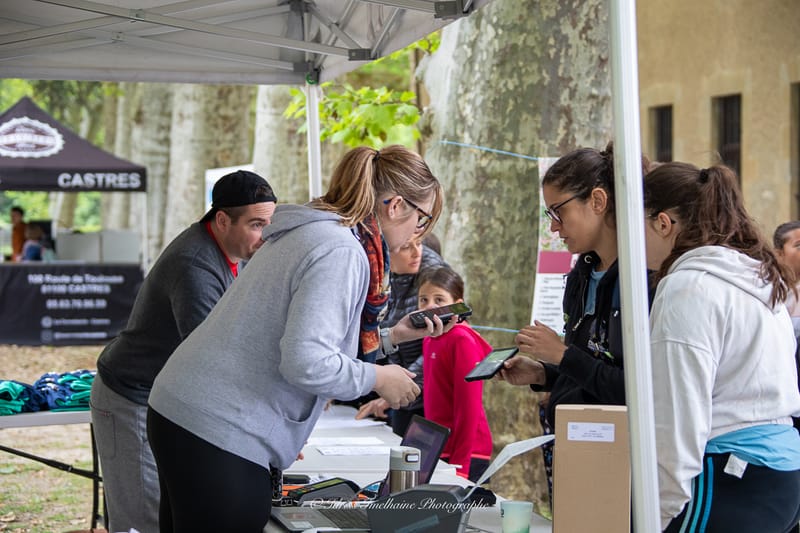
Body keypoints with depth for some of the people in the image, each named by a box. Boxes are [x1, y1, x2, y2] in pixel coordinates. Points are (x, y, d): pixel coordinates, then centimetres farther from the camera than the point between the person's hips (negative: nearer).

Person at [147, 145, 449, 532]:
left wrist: (391, 336, 19)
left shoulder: (307, 232, 15)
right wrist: (377, 378, -9)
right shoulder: (341, 252, -16)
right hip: (220, 435, -10)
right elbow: (306, 362, -24)